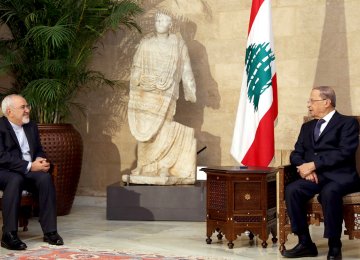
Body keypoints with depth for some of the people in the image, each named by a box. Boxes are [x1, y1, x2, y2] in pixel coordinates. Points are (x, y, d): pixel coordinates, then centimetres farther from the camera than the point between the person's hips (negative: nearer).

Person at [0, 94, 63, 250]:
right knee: (16, 179, -38)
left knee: (45, 177, -26)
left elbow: (39, 151, 20)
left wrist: (40, 160, -6)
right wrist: (29, 166, -23)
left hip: (29, 171, 6)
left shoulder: (32, 126, 15)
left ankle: (50, 231, -23)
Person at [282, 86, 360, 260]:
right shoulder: (307, 126, 23)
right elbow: (296, 154, 16)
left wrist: (313, 165, -15)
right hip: (314, 176, 5)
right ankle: (305, 243, -16)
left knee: (329, 192, -38)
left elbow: (344, 153, -11)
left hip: (339, 176, -5)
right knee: (291, 190, -25)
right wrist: (304, 167, -8)